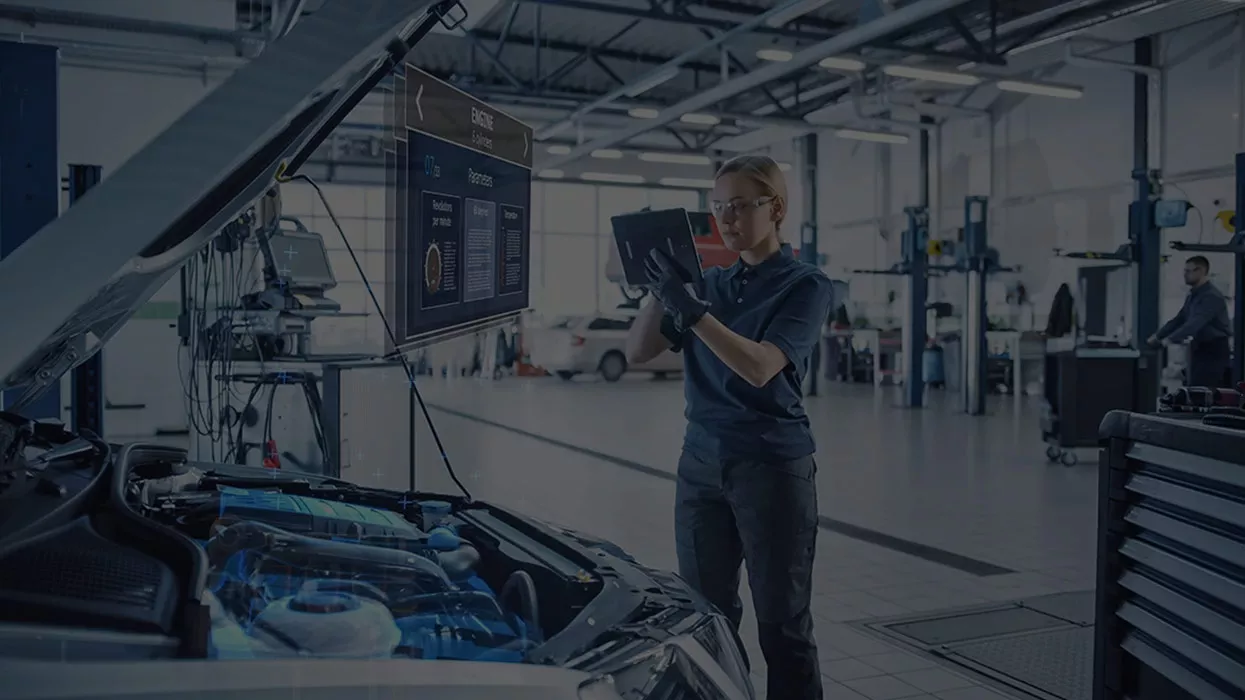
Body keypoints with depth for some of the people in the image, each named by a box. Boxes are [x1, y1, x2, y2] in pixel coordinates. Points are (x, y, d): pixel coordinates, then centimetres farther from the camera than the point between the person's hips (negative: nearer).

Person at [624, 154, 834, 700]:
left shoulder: (804, 285, -5)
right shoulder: (711, 283, 11)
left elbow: (759, 367, -21)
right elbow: (638, 351, 7)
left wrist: (690, 308, -28)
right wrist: (662, 289, -7)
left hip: (772, 464, -5)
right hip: (702, 461, 5)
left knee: (782, 622, 4)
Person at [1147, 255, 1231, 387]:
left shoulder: (1212, 296, -18)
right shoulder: (1192, 295, 13)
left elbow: (1195, 323, -30)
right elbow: (1179, 319, 14)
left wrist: (1170, 339, -37)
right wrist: (1157, 336, 3)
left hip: (1214, 351, -9)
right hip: (1200, 349, 9)